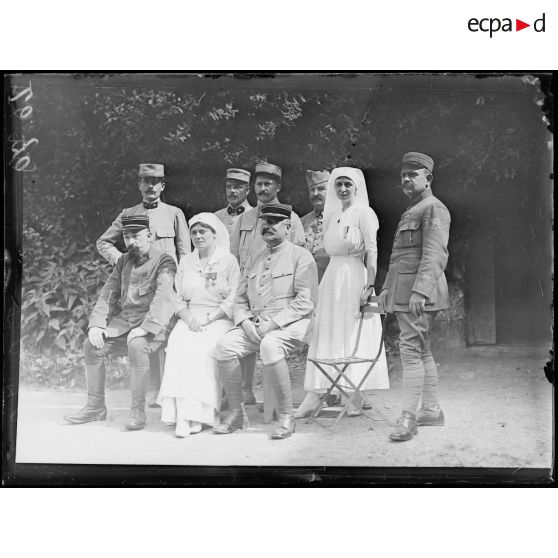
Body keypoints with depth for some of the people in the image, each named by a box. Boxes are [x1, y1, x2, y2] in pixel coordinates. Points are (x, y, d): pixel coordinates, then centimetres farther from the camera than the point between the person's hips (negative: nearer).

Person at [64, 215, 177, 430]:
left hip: (152, 325, -7)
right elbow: (108, 294, 14)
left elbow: (163, 298, -20)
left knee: (137, 345, -35)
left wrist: (145, 327, -30)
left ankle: (138, 411, -23)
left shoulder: (164, 262, -6)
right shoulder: (123, 262, 16)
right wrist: (96, 324, -1)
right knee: (92, 344, -11)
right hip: (122, 322, 7)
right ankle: (95, 407, 2)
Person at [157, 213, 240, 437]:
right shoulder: (185, 262, 18)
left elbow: (232, 301, -3)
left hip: (219, 319, -3)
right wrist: (189, 318, -7)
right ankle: (183, 412, -32)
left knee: (202, 349, -33)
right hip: (189, 319, 3)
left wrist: (207, 318, -14)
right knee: (178, 347, -28)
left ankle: (198, 412, -32)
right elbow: (178, 299, 13)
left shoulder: (229, 261, 5)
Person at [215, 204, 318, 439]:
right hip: (254, 324, 6)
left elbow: (305, 301, -8)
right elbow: (240, 298, 20)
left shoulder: (301, 256, 2)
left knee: (270, 345, -37)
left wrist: (273, 322, -16)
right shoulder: (254, 260, 21)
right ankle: (237, 413, -9)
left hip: (290, 323, -5)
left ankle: (287, 417, -23)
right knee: (225, 344, -21)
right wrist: (245, 321, -2)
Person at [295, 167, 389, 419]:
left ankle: (356, 397, 8)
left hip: (353, 277, -6)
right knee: (325, 337, 4)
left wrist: (369, 286, -18)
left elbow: (372, 252, -10)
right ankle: (314, 395, 6)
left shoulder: (364, 213, -4)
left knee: (354, 336, -1)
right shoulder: (332, 215, 15)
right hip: (331, 277, 6)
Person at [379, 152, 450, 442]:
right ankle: (431, 410, 20)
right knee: (422, 350, 12)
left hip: (420, 293, -10)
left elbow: (435, 255, -19)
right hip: (403, 291, 10)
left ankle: (408, 418, -10)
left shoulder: (434, 209, -9)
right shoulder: (410, 212, 22)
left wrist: (420, 291, -27)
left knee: (411, 348, -12)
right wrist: (387, 287, 22)